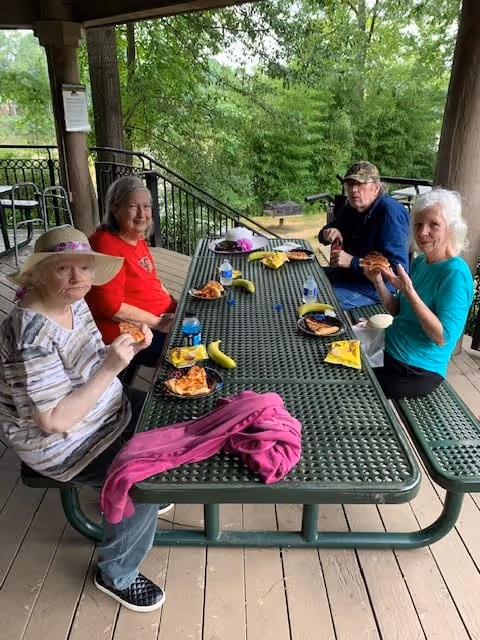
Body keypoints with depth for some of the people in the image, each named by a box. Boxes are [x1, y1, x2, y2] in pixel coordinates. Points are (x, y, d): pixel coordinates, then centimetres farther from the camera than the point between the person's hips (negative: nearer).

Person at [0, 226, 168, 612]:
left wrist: (128, 349, -10)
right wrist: (111, 367, -34)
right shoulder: (32, 335, -31)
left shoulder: (75, 304, -4)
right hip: (64, 445, -9)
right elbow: (56, 421, -30)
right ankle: (116, 575, 11)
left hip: (107, 410, 9)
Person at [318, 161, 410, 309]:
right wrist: (328, 233, -9)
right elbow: (324, 232, 17)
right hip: (346, 274, 9)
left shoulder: (391, 213, -20)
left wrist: (352, 262, -28)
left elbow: (397, 269, -27)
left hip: (374, 289, -9)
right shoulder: (352, 207, 7)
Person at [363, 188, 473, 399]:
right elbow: (399, 312, 8)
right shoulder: (419, 262, 3)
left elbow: (443, 337, -24)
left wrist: (409, 292, -30)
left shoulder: (455, 273, -20)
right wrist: (378, 282, -7)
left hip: (417, 371, -7)